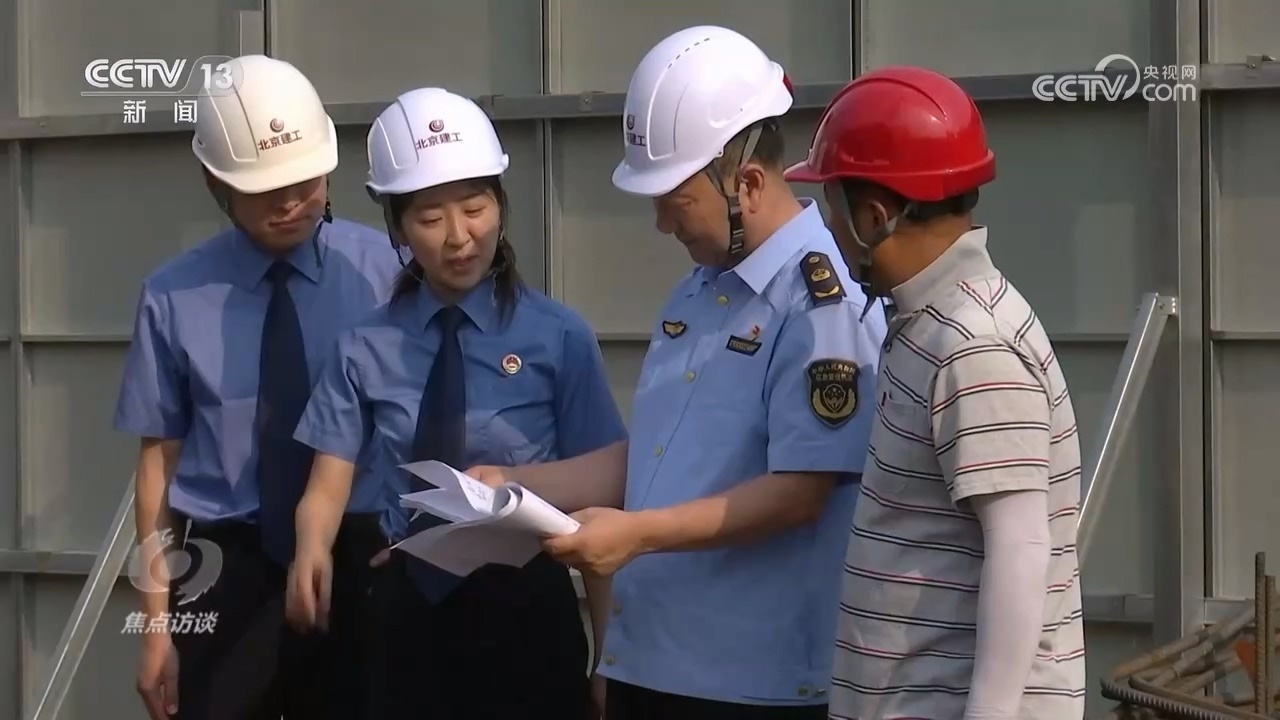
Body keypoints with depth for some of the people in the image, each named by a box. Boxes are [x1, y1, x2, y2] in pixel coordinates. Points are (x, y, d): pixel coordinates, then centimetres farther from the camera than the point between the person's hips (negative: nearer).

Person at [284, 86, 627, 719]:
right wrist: (312, 551, -26)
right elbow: (329, 484, -3)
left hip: (523, 611, -2)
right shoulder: (365, 348, 4)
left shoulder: (559, 339, -3)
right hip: (402, 615, 2)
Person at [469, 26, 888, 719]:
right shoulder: (698, 292, 15)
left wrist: (640, 533, -24)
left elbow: (799, 493, -19)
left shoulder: (823, 301, -14)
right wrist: (515, 484, 10)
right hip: (649, 662, 8)